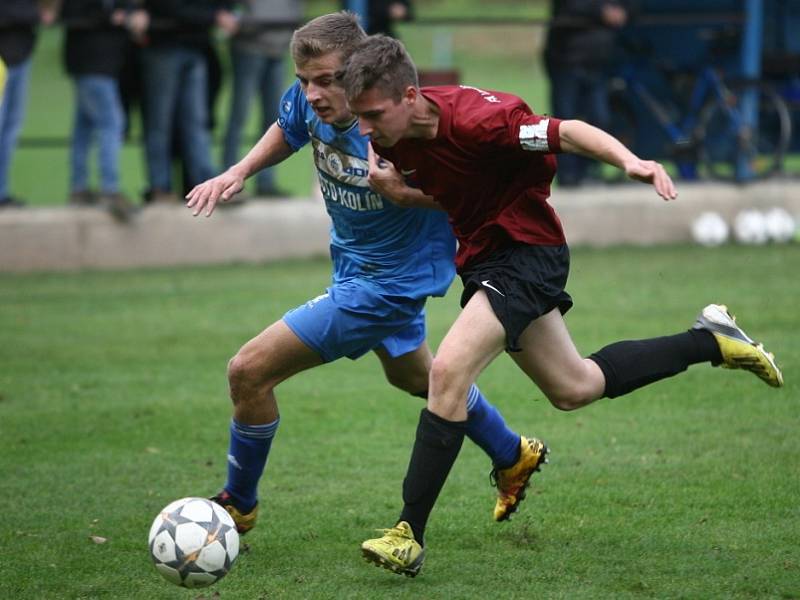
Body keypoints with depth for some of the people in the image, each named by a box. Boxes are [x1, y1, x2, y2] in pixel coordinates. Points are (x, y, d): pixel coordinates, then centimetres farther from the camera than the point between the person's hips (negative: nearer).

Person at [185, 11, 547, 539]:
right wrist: (239, 172, -5)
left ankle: (238, 506, 11)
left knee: (249, 371, -11)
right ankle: (515, 457, 55)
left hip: (385, 285, -9)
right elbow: (287, 131, 11)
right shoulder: (307, 103, -15)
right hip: (356, 263, 9)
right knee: (413, 375, 33)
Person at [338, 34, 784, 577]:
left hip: (527, 252, -9)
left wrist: (630, 161, -42)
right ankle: (711, 341, 39)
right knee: (574, 388, 23)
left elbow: (567, 132, -25)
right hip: (483, 258, 9)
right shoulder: (392, 135, -7)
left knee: (448, 372, -24)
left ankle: (410, 536, -19)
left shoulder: (472, 119, -29)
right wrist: (396, 190, -14)